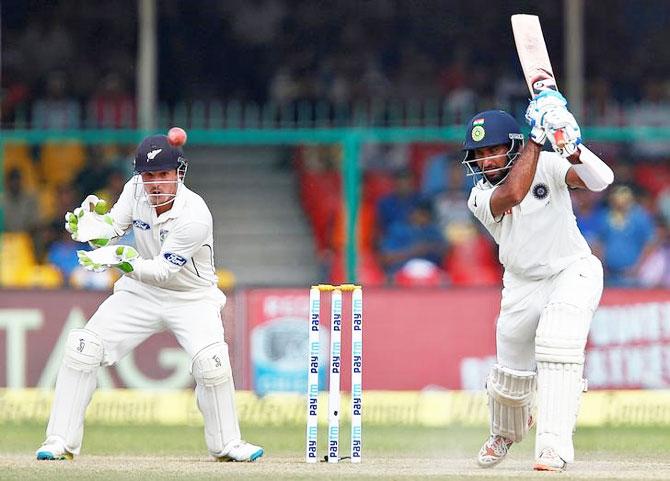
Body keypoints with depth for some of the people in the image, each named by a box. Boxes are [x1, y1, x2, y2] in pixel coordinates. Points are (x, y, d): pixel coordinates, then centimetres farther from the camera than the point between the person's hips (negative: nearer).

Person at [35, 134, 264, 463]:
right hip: (141, 292, 4)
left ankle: (227, 444, -4)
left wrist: (122, 261, -43)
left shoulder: (194, 216, -28)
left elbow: (163, 271, -28)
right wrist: (89, 224, -27)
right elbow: (112, 226, -5)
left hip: (191, 297, -4)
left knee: (211, 362, -26)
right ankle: (60, 442, -5)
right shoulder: (136, 189, -12)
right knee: (82, 348, -11)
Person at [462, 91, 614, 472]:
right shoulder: (481, 197, -10)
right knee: (512, 373, 8)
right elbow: (513, 193, -33)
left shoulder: (547, 166, -12)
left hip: (573, 272, -3)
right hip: (523, 285, 3)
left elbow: (600, 180, -28)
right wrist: (537, 137, -33)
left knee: (557, 347, -27)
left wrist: (572, 148, -47)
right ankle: (506, 432, 43)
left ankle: (554, 447, -29)